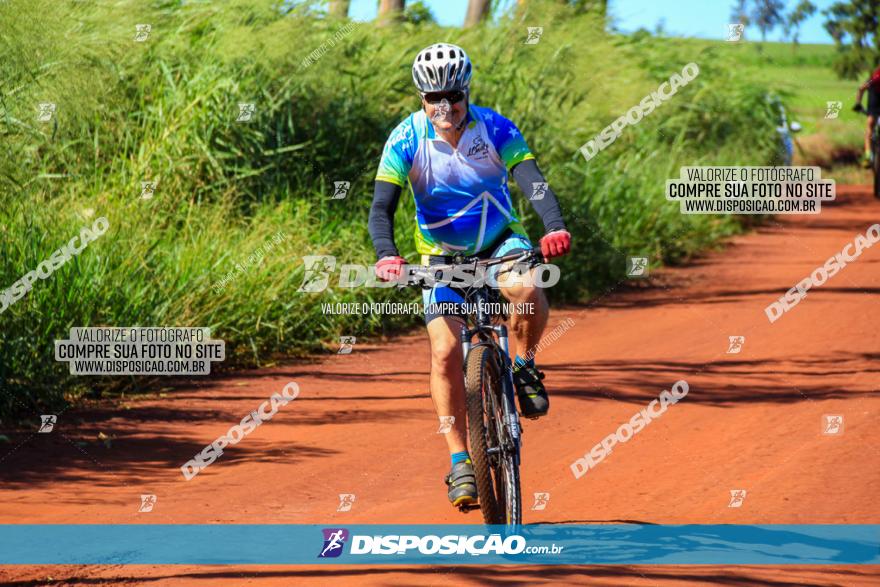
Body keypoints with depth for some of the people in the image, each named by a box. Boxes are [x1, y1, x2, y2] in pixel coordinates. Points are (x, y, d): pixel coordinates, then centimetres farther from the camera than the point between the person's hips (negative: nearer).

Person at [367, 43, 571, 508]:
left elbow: (532, 181, -28)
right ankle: (460, 462, -7)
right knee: (445, 352, -16)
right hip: (442, 254, 0)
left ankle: (523, 365, -4)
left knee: (527, 291, -34)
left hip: (499, 240, 0)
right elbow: (381, 207, -23)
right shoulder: (406, 140, -17)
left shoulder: (495, 129, -16)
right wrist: (386, 256, -43)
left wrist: (555, 227, -48)